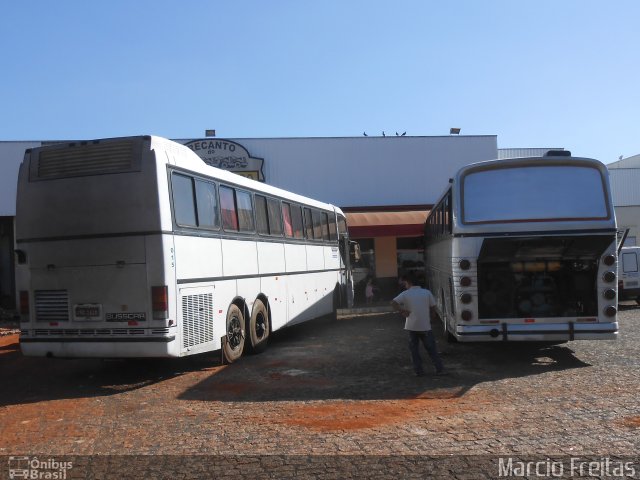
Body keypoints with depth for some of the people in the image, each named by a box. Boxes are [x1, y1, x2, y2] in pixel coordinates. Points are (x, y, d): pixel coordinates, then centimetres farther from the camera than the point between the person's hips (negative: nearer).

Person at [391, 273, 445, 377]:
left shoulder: (405, 294, -4)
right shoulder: (427, 292, 0)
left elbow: (393, 303, -15)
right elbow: (433, 308, 2)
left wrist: (402, 311, -4)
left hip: (412, 326, -1)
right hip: (425, 326, 1)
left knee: (414, 350, 10)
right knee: (431, 349, 10)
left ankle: (419, 371, 11)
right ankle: (440, 369, 10)